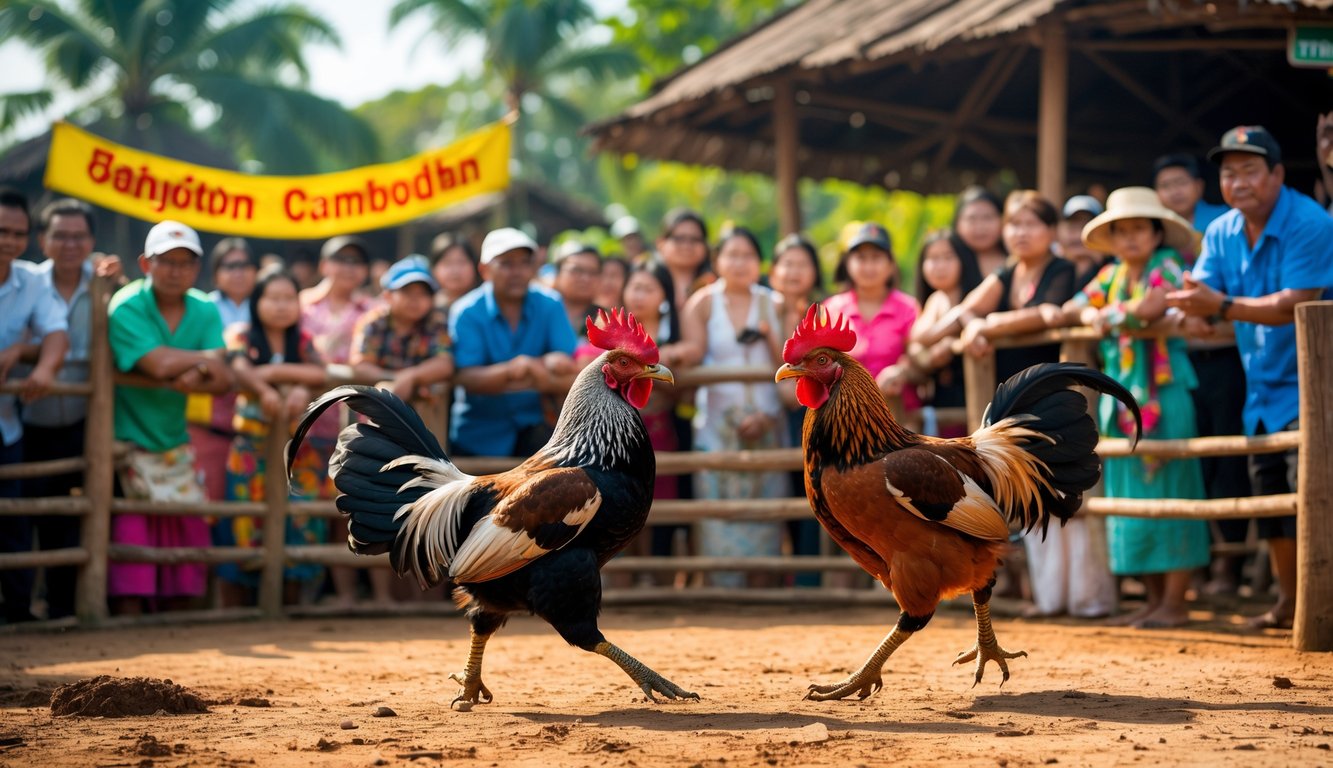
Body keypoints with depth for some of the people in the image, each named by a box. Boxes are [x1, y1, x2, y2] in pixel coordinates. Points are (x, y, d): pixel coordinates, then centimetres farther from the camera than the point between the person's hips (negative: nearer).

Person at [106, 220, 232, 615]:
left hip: (175, 444, 6)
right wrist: (207, 359, -10)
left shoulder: (205, 311, 4)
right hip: (127, 444, -6)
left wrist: (196, 378, -27)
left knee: (187, 537, 6)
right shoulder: (127, 307, -12)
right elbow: (159, 364, -25)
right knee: (131, 538, -10)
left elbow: (223, 379, -6)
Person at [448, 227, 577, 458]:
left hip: (531, 423, 0)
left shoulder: (550, 306, -4)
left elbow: (570, 368, -14)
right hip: (477, 433, 0)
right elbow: (465, 378, -20)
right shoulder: (466, 313, -10)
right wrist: (511, 370, -38)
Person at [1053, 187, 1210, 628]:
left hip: (1162, 393, -7)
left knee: (1165, 489, -8)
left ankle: (1175, 601, -5)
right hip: (1121, 395, 7)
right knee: (1129, 495, 7)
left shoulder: (1167, 267, -4)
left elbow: (1151, 307, -22)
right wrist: (1090, 315, -6)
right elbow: (1069, 310, 14)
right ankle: (1154, 598, 14)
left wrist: (1110, 314, -6)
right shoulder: (1112, 276, 17)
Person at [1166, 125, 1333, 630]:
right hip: (1262, 382, 8)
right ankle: (1289, 601, 25)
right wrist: (1190, 306, -25)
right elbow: (1204, 295, -1)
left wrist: (1223, 307, -35)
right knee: (1268, 492, 12)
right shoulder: (1221, 233, 5)